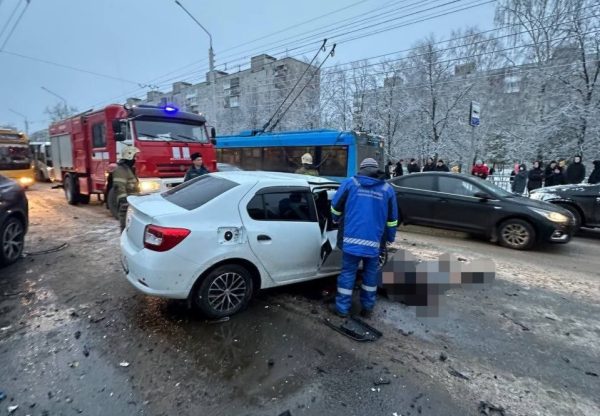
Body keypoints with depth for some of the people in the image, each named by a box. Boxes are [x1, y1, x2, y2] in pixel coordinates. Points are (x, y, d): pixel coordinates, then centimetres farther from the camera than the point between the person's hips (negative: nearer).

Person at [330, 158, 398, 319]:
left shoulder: (350, 183, 3)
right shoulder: (387, 189, 9)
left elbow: (335, 207, 8)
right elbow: (392, 219, 13)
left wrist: (337, 220, 29)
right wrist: (390, 238, 25)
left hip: (352, 238, -1)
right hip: (374, 241, 2)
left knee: (348, 273, 9)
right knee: (370, 274, 17)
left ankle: (342, 308, 17)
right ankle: (367, 308, 27)